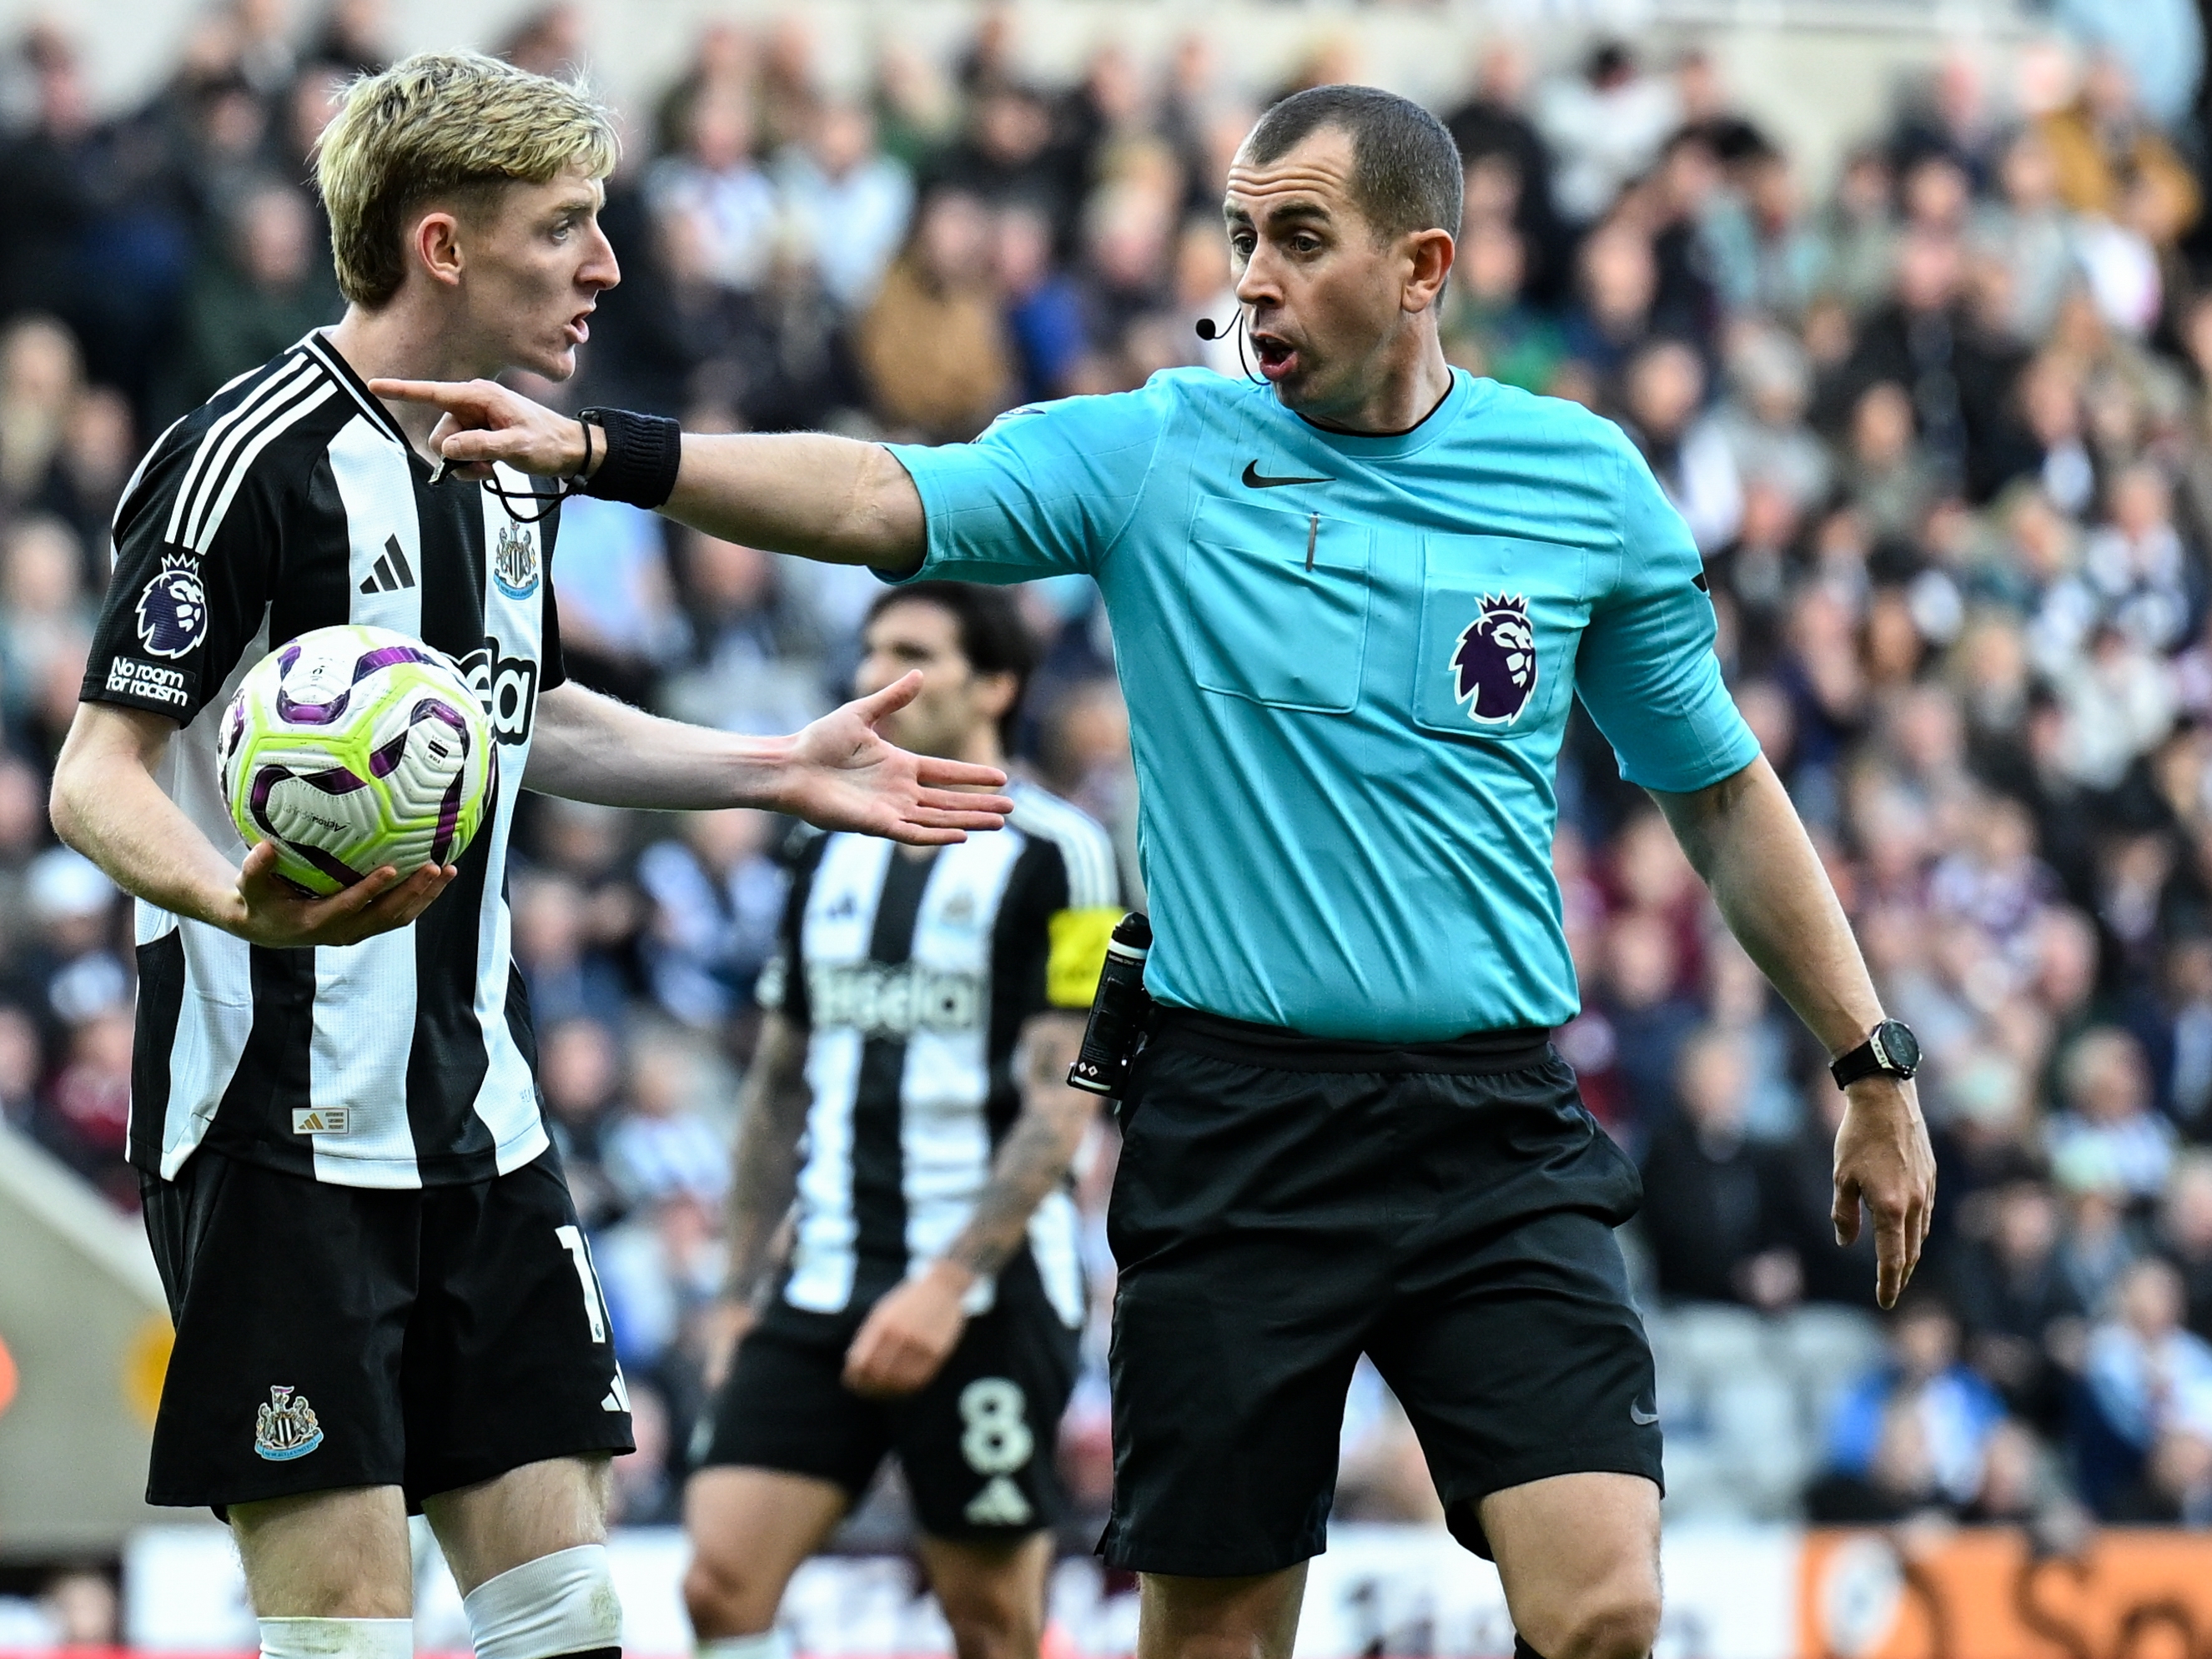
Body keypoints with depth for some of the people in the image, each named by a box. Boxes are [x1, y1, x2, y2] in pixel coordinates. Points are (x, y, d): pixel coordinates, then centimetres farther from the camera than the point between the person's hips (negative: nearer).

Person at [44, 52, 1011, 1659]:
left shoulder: (510, 471, 11)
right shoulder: (249, 459, -14)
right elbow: (98, 777, -15)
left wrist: (775, 770, 25)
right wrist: (246, 903, -35)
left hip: (474, 1108, 8)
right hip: (286, 1132, -8)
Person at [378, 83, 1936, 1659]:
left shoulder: (1589, 483, 4)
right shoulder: (1152, 453, 0)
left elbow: (1718, 787, 14)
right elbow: (884, 499, -12)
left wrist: (1872, 1064, 15)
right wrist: (597, 450, -27)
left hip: (1495, 1130, 0)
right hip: (1237, 1133, 0)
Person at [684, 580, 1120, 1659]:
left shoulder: (1055, 854, -5)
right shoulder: (830, 859, 14)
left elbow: (1060, 1104, -11)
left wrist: (947, 1284, -19)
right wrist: (742, 1287, 15)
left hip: (984, 1297, -6)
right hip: (822, 1290, 6)